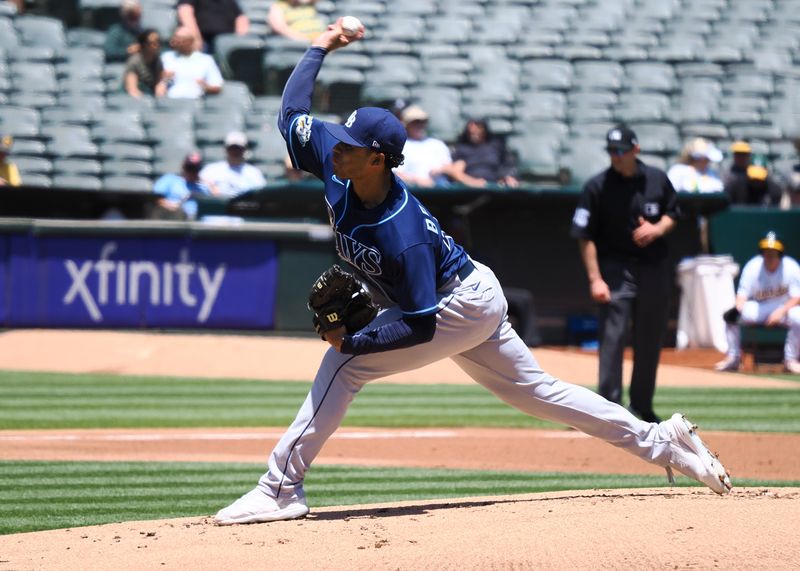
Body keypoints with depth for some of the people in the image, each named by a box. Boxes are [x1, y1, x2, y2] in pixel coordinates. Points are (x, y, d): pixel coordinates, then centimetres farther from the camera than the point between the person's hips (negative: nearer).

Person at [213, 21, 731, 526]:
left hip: (465, 307, -9)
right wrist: (319, 50, 1)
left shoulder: (402, 236, -35)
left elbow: (420, 326, -32)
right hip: (472, 301, 9)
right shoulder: (337, 165, -14)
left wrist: (353, 340, -31)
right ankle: (660, 441, 20)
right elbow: (292, 113, 1)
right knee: (537, 392, 16)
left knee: (345, 362, -17)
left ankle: (281, 489, -16)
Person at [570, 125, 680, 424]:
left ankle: (641, 405, 25)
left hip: (654, 267, 4)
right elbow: (585, 236, -9)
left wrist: (659, 228, -9)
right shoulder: (597, 186, -9)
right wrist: (595, 279, -16)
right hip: (616, 267, -4)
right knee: (612, 337, -12)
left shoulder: (657, 180, 1)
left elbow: (672, 212, 15)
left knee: (650, 340, 12)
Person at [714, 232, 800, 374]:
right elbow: (742, 295, -14)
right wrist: (738, 308, -36)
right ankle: (733, 358, -9)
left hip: (785, 308, -2)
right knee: (730, 315, -23)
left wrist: (781, 311, -31)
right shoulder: (752, 267, -13)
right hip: (759, 307, 2)